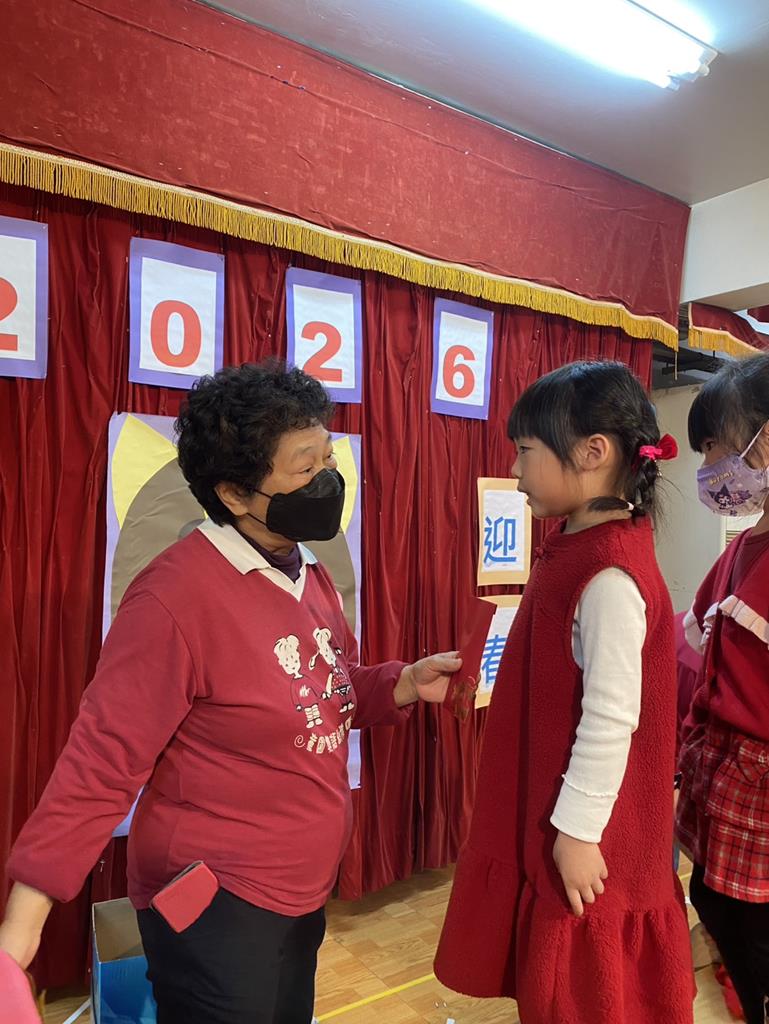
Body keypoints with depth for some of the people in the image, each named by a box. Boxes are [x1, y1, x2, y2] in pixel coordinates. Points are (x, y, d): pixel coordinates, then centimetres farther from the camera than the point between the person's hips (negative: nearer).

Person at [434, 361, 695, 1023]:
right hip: (549, 810, 8)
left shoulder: (610, 573, -26)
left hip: (582, 831, -8)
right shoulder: (581, 549, 3)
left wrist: (578, 831, -17)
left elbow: (611, 717, -25)